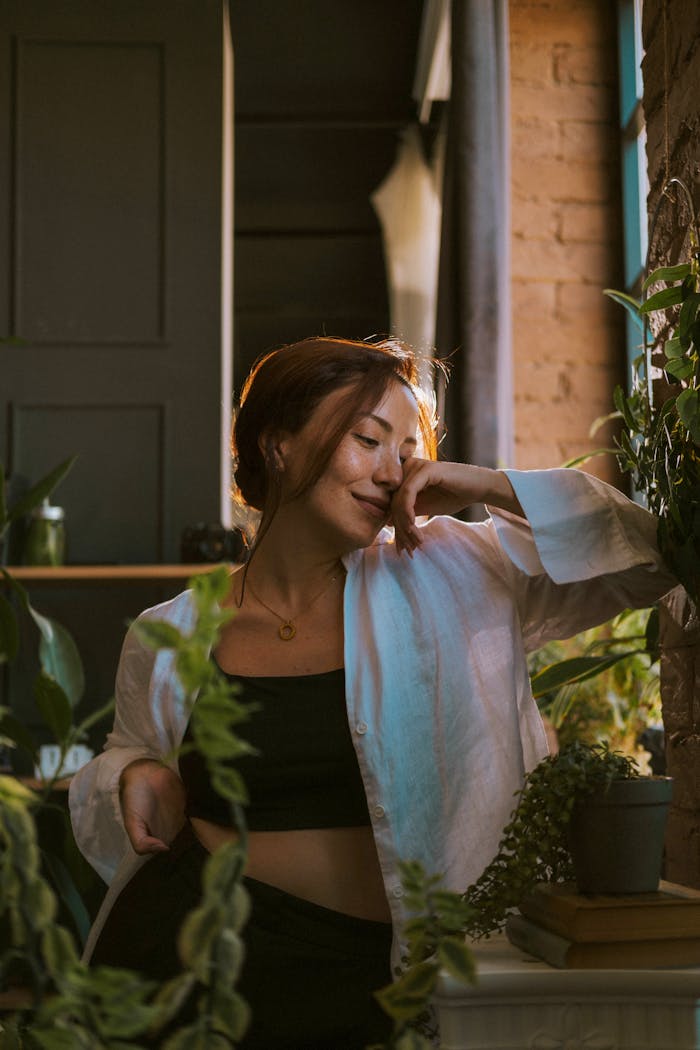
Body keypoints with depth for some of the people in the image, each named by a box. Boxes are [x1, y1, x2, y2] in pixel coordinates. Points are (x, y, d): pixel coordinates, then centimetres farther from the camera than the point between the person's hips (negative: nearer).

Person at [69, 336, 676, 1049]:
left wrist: (496, 489, -10)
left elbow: (649, 559, -1)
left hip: (364, 986, 0)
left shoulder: (447, 585, -1)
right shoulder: (169, 639, 1)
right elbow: (132, 749, 20)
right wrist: (134, 777, -4)